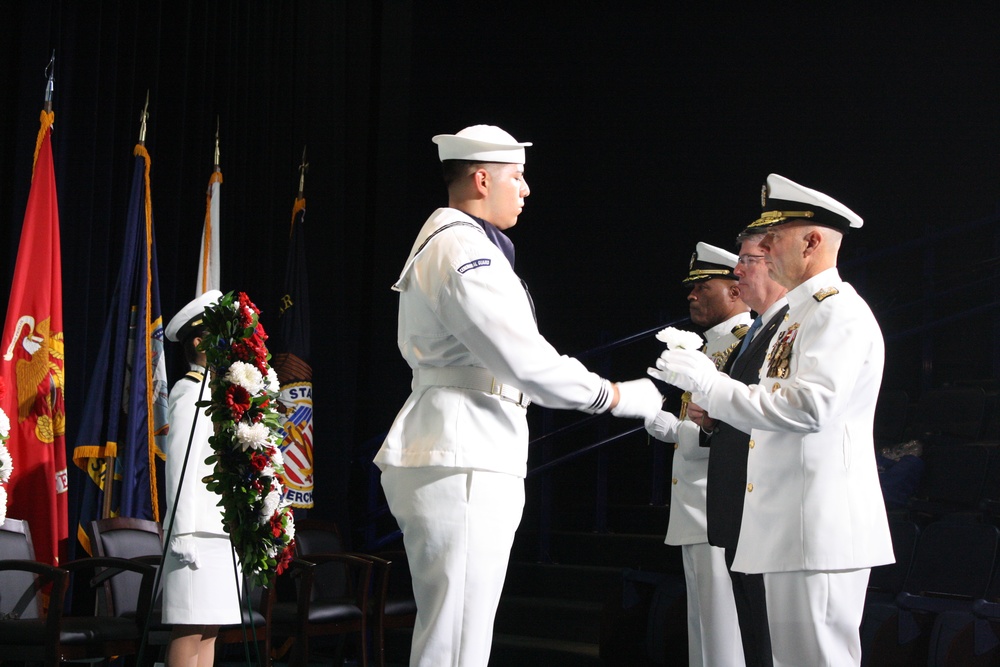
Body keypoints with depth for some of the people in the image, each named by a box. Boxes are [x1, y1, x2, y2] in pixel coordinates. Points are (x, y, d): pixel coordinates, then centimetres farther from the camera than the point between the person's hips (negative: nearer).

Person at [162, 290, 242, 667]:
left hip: (221, 534, 9)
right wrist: (183, 533, -19)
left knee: (210, 626, 8)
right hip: (200, 536, -9)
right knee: (191, 629, -9)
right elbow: (180, 467, -14)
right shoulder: (189, 393, -8)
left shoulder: (214, 392, 20)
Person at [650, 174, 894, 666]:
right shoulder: (799, 316, 22)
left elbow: (809, 406, -25)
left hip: (821, 528, -11)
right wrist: (704, 385, 13)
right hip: (792, 530, 11)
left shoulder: (840, 311, -11)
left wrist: (711, 383, -19)